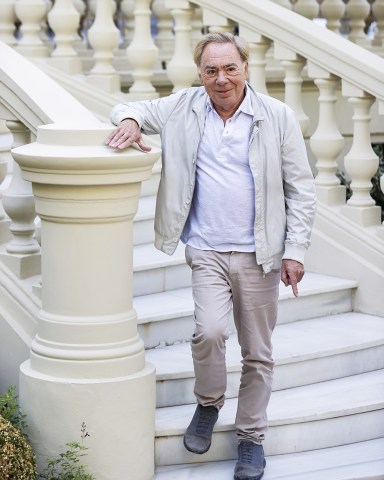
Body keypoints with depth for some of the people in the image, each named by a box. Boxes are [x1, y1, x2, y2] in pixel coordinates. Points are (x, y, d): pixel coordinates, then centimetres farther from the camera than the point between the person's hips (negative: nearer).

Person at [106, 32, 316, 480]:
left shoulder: (277, 116, -2)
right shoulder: (184, 107, 2)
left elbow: (301, 190, 1)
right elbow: (132, 108, 14)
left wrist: (295, 251, -5)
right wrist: (129, 120, -12)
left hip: (259, 255, 0)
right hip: (207, 252, 0)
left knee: (257, 354, 6)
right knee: (209, 330, -19)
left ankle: (251, 437, 24)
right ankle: (208, 404, 10)